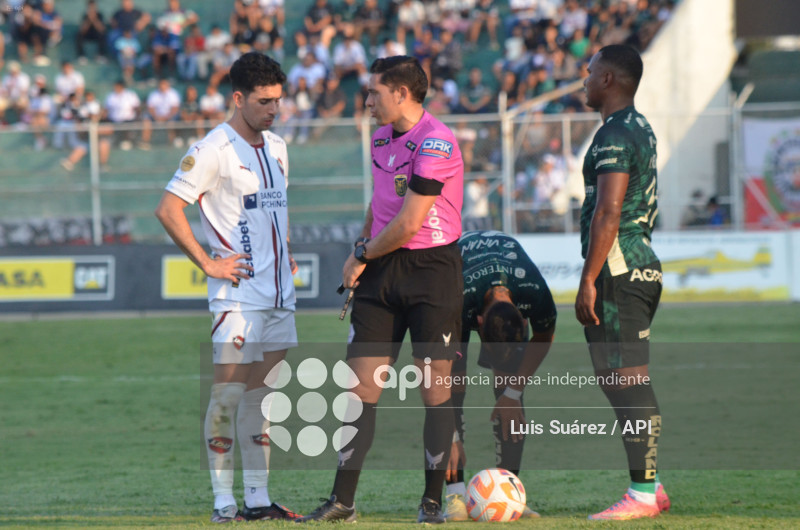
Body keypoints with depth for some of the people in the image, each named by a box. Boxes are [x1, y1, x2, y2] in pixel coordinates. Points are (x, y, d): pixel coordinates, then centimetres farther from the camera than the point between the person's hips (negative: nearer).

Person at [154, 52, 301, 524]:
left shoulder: (277, 148, 14)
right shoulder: (213, 151, -10)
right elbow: (168, 209, -12)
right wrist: (208, 263, -13)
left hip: (279, 291, 7)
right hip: (238, 293, -7)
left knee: (261, 391, 9)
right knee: (229, 392, -7)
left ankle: (259, 498, 11)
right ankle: (224, 501, -4)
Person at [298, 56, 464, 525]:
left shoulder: (435, 143, -16)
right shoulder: (382, 138, 10)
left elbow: (408, 225, -17)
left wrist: (363, 255, -3)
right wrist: (362, 251, 12)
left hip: (432, 269, -7)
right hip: (382, 273, 7)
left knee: (435, 386, -2)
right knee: (362, 382, 2)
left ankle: (433, 502, 6)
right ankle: (343, 501, 5)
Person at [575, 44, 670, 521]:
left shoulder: (614, 134, -14)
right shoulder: (642, 129, 18)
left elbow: (608, 213, -21)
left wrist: (589, 280, -20)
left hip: (618, 269, -10)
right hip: (643, 264, 10)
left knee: (627, 383, -9)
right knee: (628, 382, 15)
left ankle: (643, 494, -9)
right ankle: (651, 485, 17)